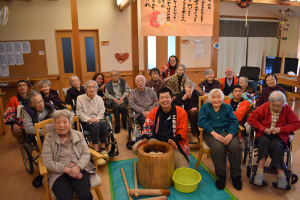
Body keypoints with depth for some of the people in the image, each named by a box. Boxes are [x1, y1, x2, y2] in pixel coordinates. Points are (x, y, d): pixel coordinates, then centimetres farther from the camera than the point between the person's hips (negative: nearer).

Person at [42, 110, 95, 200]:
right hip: (59, 173, -1)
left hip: (79, 170, 2)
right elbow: (47, 162, -3)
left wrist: (78, 167, -15)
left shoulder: (78, 135, 12)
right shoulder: (49, 138, 5)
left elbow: (86, 153, 5)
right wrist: (67, 170, -14)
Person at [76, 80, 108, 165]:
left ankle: (102, 148, -26)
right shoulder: (80, 98, 2)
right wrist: (89, 119, -17)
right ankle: (96, 151, -36)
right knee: (95, 126, -35)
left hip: (97, 119, 3)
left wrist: (97, 119, -15)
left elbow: (101, 111, 5)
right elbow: (79, 113, -4)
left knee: (103, 123, -33)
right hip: (85, 122, -3)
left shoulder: (99, 98, 12)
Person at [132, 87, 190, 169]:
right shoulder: (154, 112, -5)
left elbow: (182, 131, -9)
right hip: (156, 140, 2)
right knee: (135, 148, -16)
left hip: (175, 142, -2)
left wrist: (174, 141, -27)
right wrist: (145, 138, -18)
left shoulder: (181, 112, -12)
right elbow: (147, 126, 2)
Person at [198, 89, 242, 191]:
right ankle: (221, 175, -11)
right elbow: (202, 122, -3)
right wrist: (214, 133, -17)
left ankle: (236, 175, -6)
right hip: (211, 133, -2)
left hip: (227, 132, 3)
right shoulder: (205, 107, 12)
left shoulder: (228, 108, 18)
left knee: (236, 147, -27)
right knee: (218, 148, -33)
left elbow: (234, 122, 6)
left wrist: (230, 134, -14)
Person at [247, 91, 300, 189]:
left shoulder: (287, 109, -1)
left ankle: (281, 173, -26)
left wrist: (281, 129, -14)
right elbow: (250, 118, -5)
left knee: (275, 144, -33)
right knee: (264, 141, -33)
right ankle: (260, 170, -35)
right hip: (264, 134, 0)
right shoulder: (264, 107, -3)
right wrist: (263, 128, -15)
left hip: (279, 135, 0)